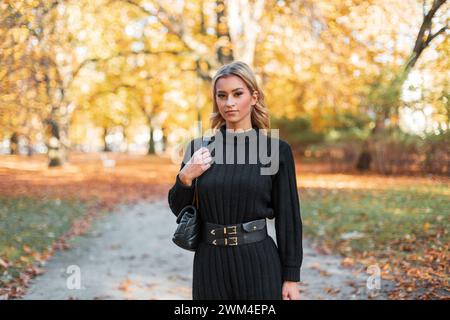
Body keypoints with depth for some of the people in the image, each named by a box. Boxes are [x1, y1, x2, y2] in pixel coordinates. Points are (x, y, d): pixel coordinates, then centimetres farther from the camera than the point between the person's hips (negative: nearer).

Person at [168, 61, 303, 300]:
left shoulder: (277, 150, -3)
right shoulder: (199, 147, 3)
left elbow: (288, 217, -2)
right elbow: (178, 209, 8)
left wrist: (291, 278, -5)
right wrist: (185, 177, -10)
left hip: (258, 262, -2)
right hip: (209, 263, 2)